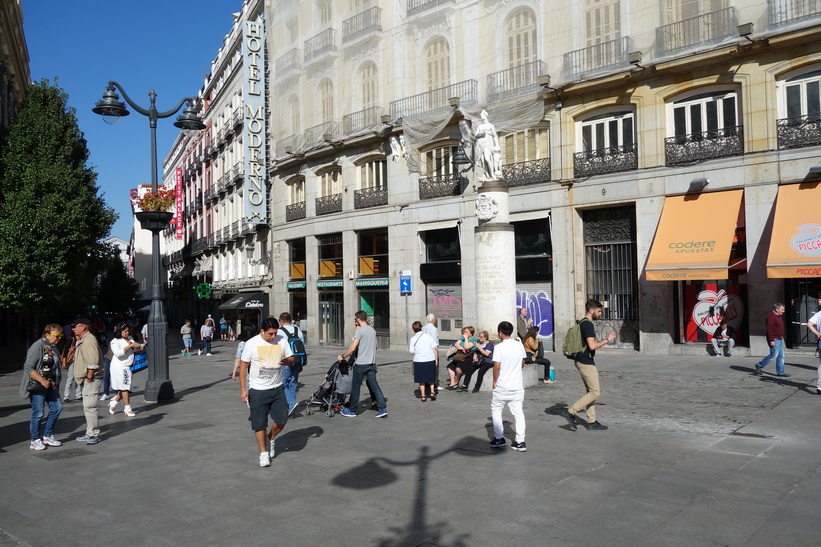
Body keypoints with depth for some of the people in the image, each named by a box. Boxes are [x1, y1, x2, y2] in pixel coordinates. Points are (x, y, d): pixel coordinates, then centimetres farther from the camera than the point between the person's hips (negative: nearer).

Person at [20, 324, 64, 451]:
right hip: (37, 386, -8)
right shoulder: (37, 347, -15)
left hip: (51, 385, 8)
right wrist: (42, 381, -23)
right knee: (38, 413, -3)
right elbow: (28, 367, -19)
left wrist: (56, 383, 14)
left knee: (57, 407, 7)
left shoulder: (53, 348, 11)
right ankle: (35, 440, 12)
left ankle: (47, 436, 20)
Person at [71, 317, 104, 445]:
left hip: (92, 379, -11)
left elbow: (93, 360, -23)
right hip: (87, 379, 11)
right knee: (87, 407, 14)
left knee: (89, 406, -11)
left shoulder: (89, 339, -15)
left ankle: (94, 435, -7)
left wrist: (89, 377, -21)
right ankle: (90, 433, 22)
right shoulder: (83, 341, 21)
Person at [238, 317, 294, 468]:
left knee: (282, 419, 2)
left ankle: (271, 438, 31)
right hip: (258, 390, -3)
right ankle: (263, 452, 19)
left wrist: (286, 361, -15)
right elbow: (243, 366, -5)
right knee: (259, 423, 3)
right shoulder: (251, 344, -10)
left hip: (277, 388, 3)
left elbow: (291, 358, 11)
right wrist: (243, 390, -8)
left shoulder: (281, 342, -1)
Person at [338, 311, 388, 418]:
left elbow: (352, 348, -19)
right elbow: (375, 346, 19)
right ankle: (382, 409, -1)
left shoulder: (359, 331, -13)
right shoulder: (372, 330, 10)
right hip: (371, 363, 7)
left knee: (355, 387, 5)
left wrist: (342, 356, -8)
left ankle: (352, 410, 15)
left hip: (361, 364, -7)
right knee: (374, 385, 6)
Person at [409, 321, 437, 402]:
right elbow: (434, 348, -2)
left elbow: (412, 352, -6)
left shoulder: (413, 339, -4)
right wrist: (435, 358, 7)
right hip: (430, 359, 1)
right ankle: (432, 392, 11)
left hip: (419, 361, -1)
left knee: (421, 379, 11)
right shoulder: (428, 336, -2)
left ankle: (423, 396, 13)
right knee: (431, 378, 19)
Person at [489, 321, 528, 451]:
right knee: (518, 412, 8)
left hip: (502, 386, -5)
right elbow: (523, 363, 12)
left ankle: (499, 439, 12)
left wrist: (494, 381, -5)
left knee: (496, 410, 12)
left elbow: (497, 366, -17)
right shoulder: (519, 345, 3)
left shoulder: (499, 347, -14)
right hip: (517, 385, 5)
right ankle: (520, 441, 8)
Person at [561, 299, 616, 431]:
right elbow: (592, 345, -25)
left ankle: (591, 421, 17)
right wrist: (607, 340, -13)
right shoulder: (588, 324, -18)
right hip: (586, 362, -10)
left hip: (582, 361, 10)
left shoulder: (582, 323, 14)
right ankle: (570, 412, -4)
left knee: (591, 391, 13)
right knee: (595, 392, -5)